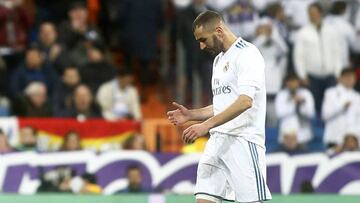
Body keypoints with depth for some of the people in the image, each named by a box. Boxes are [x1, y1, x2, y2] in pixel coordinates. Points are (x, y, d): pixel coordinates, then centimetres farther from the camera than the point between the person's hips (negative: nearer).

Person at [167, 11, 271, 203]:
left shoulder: (247, 54, -9)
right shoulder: (219, 59, 21)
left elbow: (245, 101, -22)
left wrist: (206, 125, -27)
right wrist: (190, 114, 11)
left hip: (242, 141, -9)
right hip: (217, 142, 9)